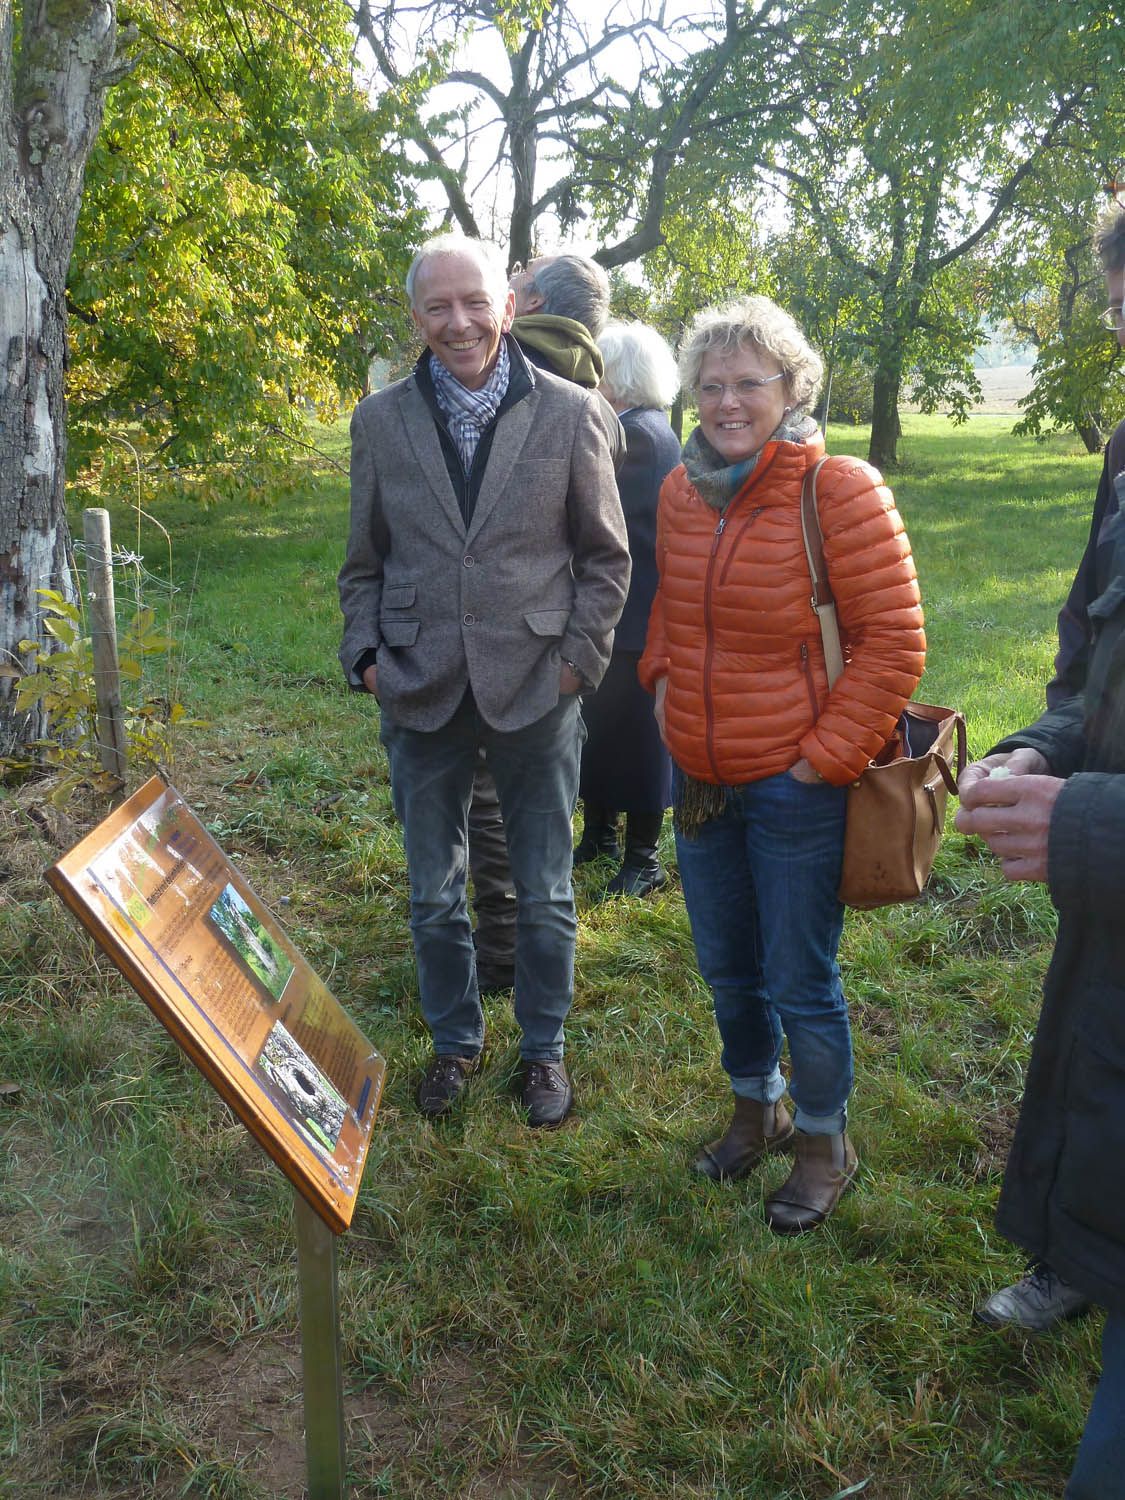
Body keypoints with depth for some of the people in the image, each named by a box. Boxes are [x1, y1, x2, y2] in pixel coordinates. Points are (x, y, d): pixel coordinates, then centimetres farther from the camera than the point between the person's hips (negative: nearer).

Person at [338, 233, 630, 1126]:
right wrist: (365, 655, -2)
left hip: (536, 690, -2)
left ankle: (545, 1048, 33)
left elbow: (605, 557, 2)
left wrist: (581, 658, -6)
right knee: (435, 896, 15)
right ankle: (455, 1040, 37)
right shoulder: (381, 421, 3)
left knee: (546, 895, 12)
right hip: (421, 694, 2)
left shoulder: (572, 415, -3)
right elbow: (366, 562, 10)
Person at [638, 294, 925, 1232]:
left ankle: (826, 1144, 32)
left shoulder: (839, 490, -14)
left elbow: (894, 643, -13)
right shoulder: (683, 490, 3)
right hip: (700, 779, 6)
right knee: (728, 969, 19)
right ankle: (757, 1110, 44)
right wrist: (662, 681, 7)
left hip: (795, 786, -5)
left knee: (800, 983, 7)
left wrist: (824, 759, -14)